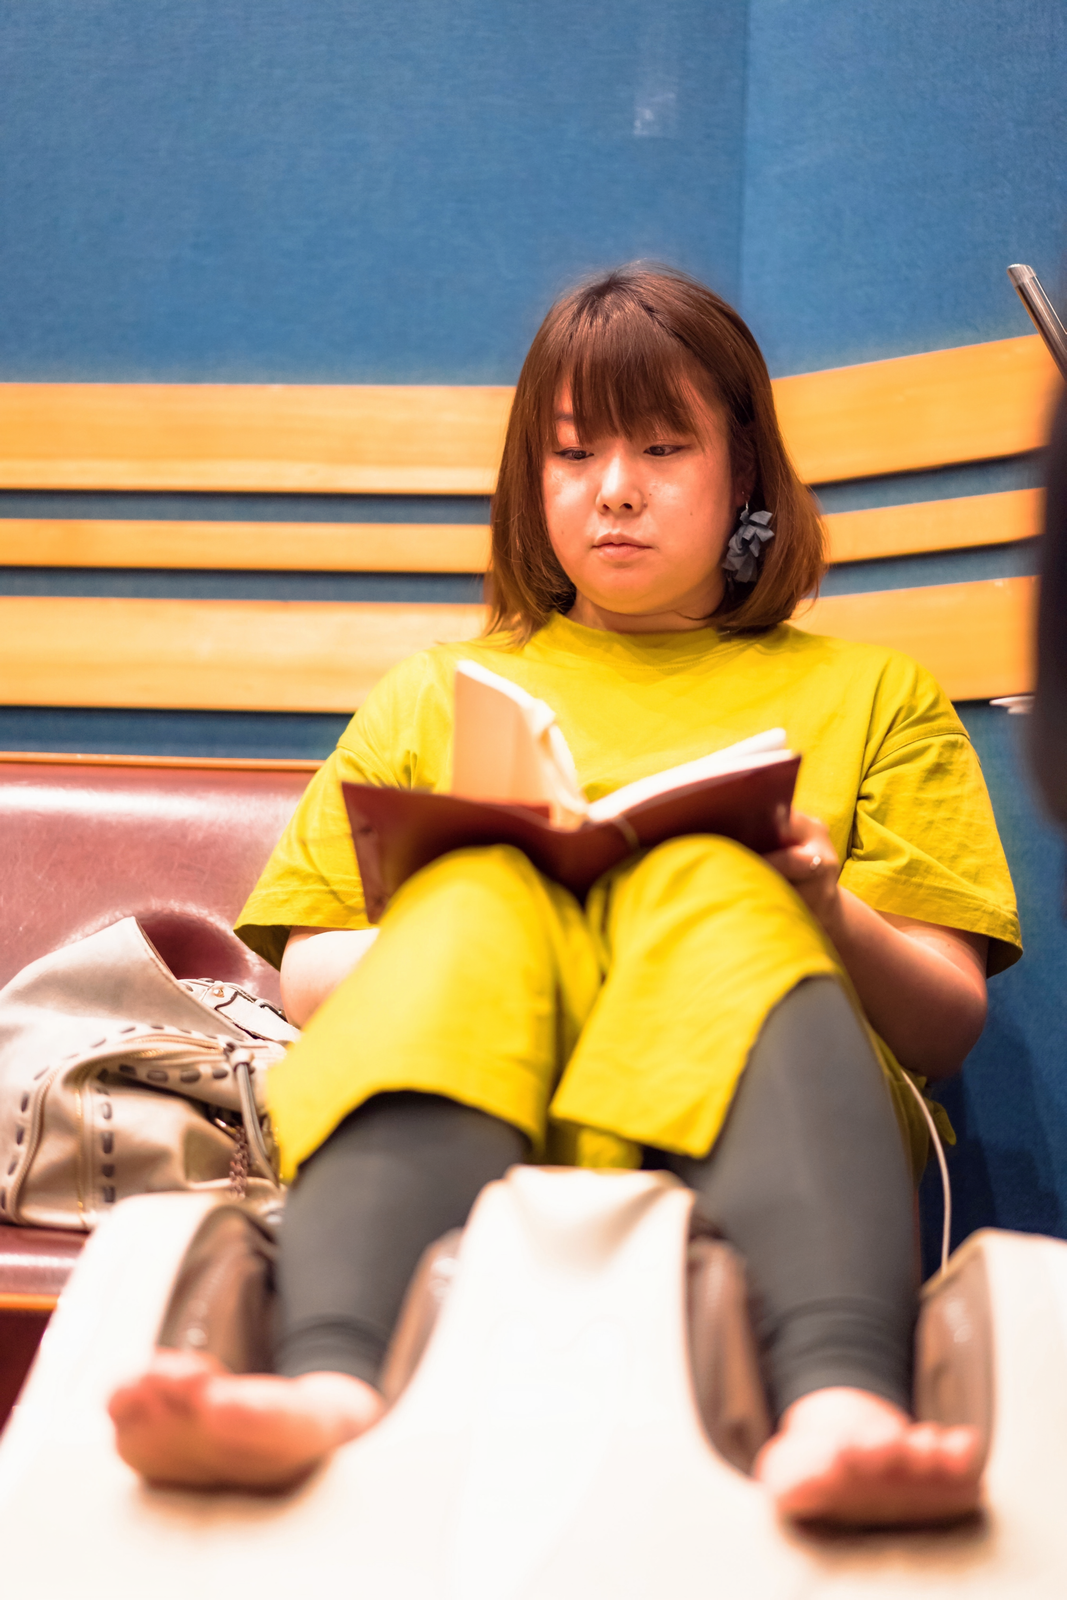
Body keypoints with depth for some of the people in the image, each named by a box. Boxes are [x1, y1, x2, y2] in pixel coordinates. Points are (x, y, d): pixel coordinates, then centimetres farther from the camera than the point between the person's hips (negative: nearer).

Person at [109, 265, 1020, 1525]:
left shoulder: (872, 694, 26)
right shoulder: (441, 690, 29)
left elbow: (951, 1025, 15)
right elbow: (302, 976, 19)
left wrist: (828, 917, -7)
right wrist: (445, 930, -3)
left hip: (748, 1110, 0)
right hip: (459, 1111, 1)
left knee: (707, 887, -31)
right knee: (476, 890, -30)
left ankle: (840, 1407, -58)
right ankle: (328, 1388, -58)